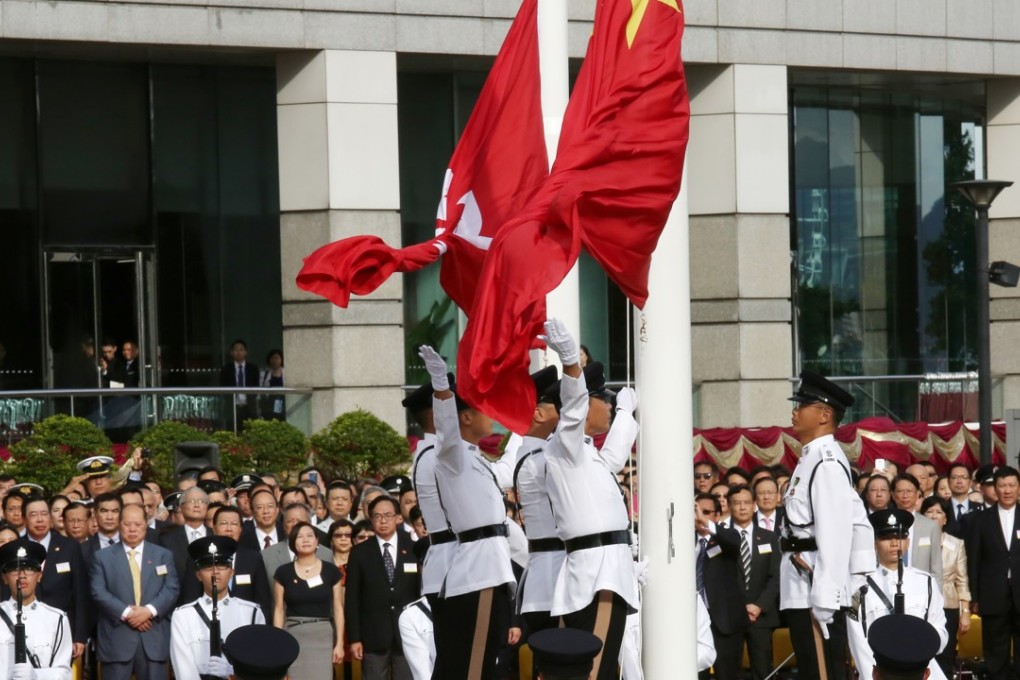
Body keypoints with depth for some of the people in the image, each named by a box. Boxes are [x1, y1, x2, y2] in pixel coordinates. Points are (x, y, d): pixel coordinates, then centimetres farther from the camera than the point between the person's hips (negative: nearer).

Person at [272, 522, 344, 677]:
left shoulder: (331, 571, 4)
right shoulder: (284, 572, 3)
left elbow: (337, 608, 6)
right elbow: (279, 610, 6)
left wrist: (339, 643, 2)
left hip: (322, 636, 0)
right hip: (293, 635, 0)